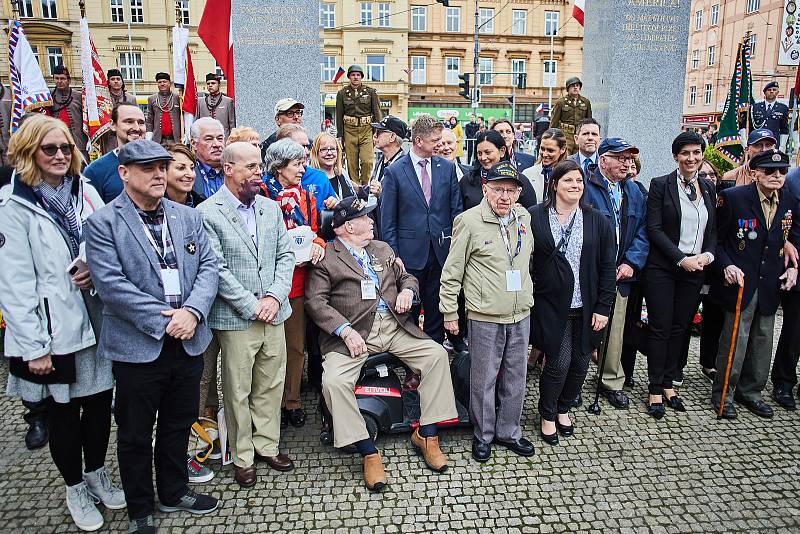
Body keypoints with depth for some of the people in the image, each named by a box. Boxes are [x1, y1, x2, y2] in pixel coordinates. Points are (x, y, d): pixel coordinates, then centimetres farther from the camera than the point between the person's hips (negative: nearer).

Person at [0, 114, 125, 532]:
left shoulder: (86, 193, 4)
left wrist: (98, 273, -12)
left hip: (96, 321, 4)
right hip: (53, 330, -4)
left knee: (100, 402, 15)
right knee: (62, 412, 13)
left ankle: (96, 474, 39)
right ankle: (75, 488, 34)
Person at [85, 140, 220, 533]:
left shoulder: (187, 217, 8)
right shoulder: (103, 223, -7)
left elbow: (208, 266, 3)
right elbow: (110, 283, -16)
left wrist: (192, 311, -14)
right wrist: (163, 319, -19)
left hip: (188, 342, 5)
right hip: (138, 348, -4)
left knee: (178, 425, 20)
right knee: (136, 435, 12)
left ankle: (174, 493, 41)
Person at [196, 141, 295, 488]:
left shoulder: (271, 209, 9)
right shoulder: (207, 213, -8)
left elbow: (286, 255, 7)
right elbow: (217, 270, -13)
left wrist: (274, 297, -7)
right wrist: (252, 306, -14)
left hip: (273, 314, 5)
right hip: (236, 319, -5)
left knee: (271, 385, 15)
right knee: (238, 391, 7)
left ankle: (267, 446, 32)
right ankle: (242, 457, 25)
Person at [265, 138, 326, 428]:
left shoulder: (305, 196, 13)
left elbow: (314, 232, 15)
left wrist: (317, 245, -6)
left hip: (298, 281, 6)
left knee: (297, 346, 11)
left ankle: (292, 402, 24)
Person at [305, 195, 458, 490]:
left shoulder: (382, 249, 21)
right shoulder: (326, 258, 0)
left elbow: (406, 276, 28)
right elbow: (315, 301, -8)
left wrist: (407, 290, 3)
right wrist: (345, 330, -19)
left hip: (393, 324, 5)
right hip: (354, 332, -4)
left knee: (437, 354, -12)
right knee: (333, 380, -27)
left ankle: (425, 435, 0)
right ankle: (368, 453, -12)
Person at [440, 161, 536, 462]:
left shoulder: (524, 217, 5)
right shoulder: (469, 221, -11)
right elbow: (452, 272, -7)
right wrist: (449, 313, -5)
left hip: (520, 315, 5)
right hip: (484, 317, -5)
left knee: (515, 378, 16)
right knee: (484, 379, 8)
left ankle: (509, 431, 34)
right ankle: (483, 435, 27)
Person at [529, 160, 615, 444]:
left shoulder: (598, 221, 3)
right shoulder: (534, 217, -3)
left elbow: (608, 267, 3)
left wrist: (603, 307, -1)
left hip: (587, 307, 3)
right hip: (551, 305, -3)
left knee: (580, 363, 10)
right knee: (559, 362, -5)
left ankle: (563, 409, 35)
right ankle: (547, 416, 19)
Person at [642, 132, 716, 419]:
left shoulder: (708, 188, 10)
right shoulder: (660, 185, -6)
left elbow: (712, 229, 13)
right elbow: (654, 228, -11)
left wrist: (707, 255, -6)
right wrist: (681, 259, -16)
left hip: (695, 269, 5)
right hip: (662, 268, -5)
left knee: (680, 328, 10)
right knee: (660, 328, 0)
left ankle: (668, 383, 23)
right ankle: (655, 389, 11)